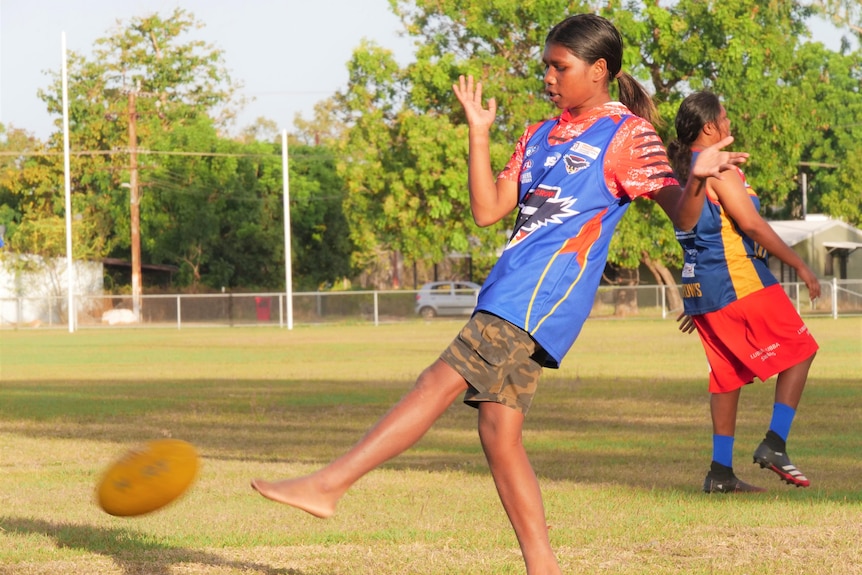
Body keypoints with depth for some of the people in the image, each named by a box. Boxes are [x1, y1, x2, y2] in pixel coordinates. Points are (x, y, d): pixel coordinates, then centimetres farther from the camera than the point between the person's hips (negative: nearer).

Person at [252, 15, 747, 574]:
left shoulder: (627, 133, 3)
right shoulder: (539, 137, 24)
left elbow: (683, 216, -5)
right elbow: (488, 210, 17)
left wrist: (698, 179, -28)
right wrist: (479, 132, 13)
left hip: (543, 292, -8)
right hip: (510, 297, 8)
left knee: (444, 381, -18)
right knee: (498, 431, 1)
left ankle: (328, 484, -25)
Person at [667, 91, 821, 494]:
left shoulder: (682, 170, 15)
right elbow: (751, 224, -19)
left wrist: (696, 302, 26)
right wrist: (799, 265, -12)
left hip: (701, 290, 9)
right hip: (739, 281, -9)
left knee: (727, 373, 12)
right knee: (799, 351, 2)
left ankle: (720, 471, 8)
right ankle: (775, 444, -7)